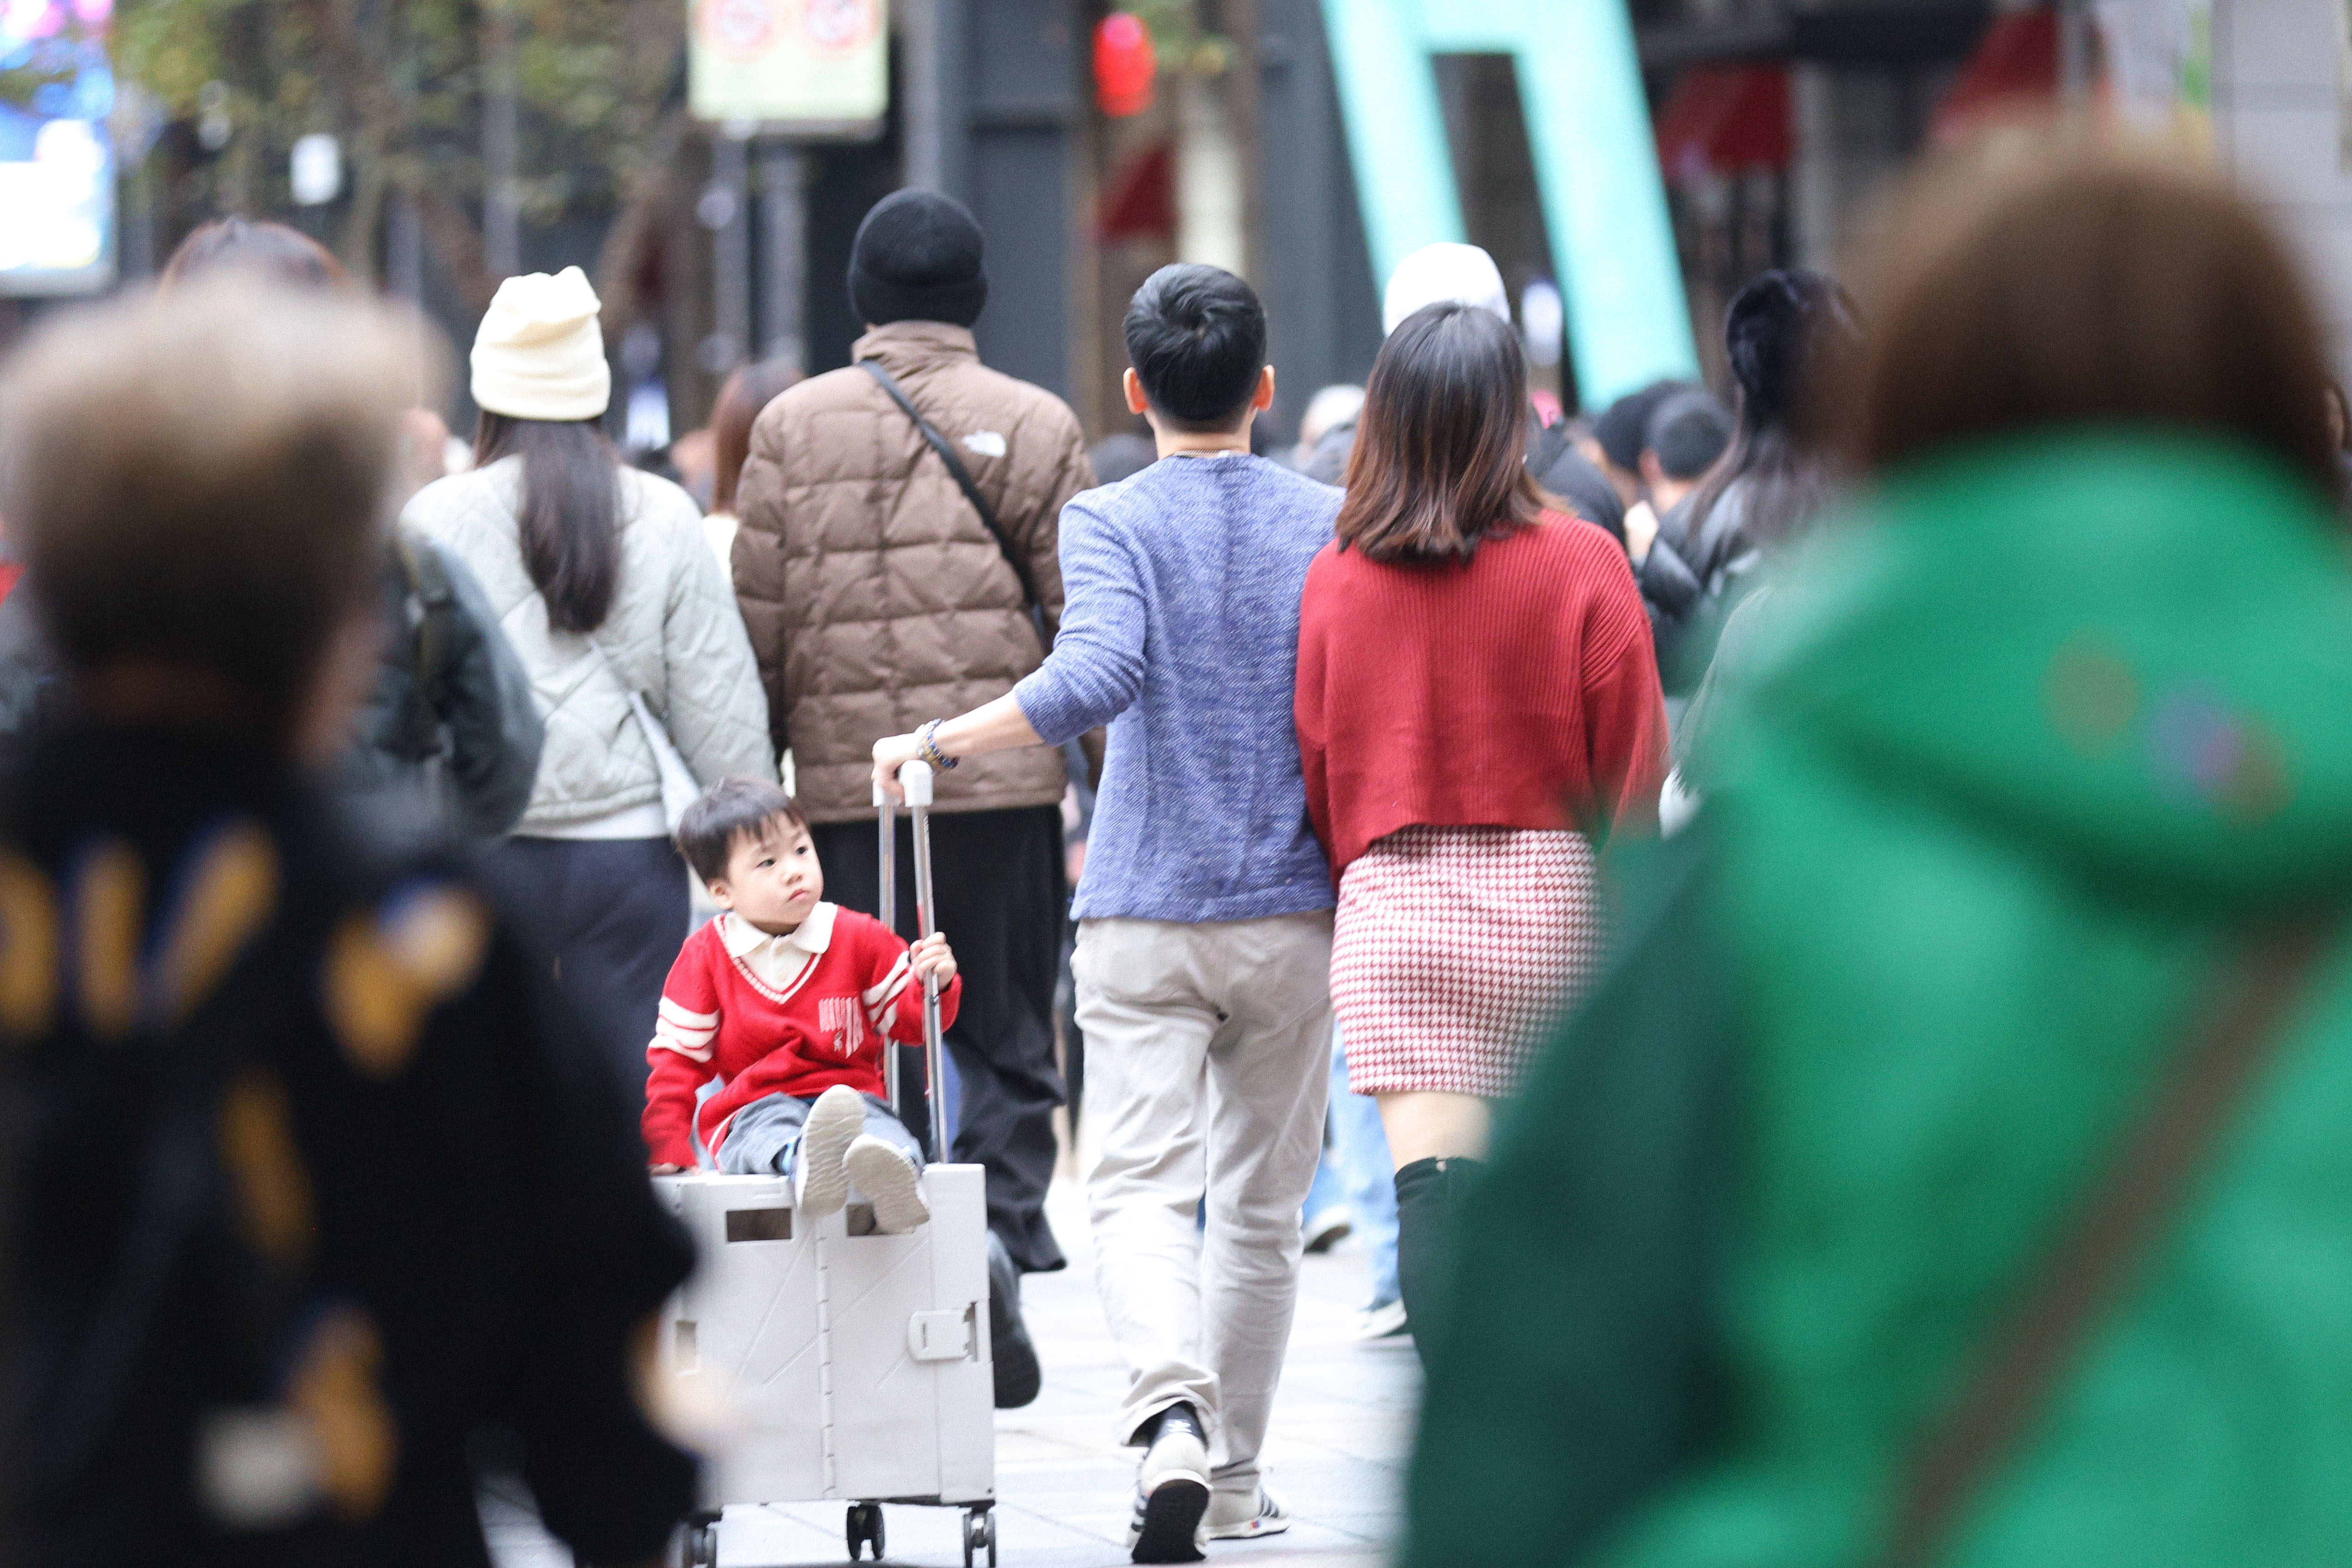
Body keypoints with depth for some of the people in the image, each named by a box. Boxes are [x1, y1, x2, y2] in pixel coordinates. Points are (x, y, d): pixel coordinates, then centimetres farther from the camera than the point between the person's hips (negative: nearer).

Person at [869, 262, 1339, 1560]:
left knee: (1139, 1188, -6)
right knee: (1261, 1201, 13)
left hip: (1144, 916, -3)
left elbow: (1095, 676, -23)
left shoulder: (1111, 522, -6)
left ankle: (1171, 1416, -31)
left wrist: (936, 742, -16)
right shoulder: (1329, 525, 3)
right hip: (1293, 914, 3)